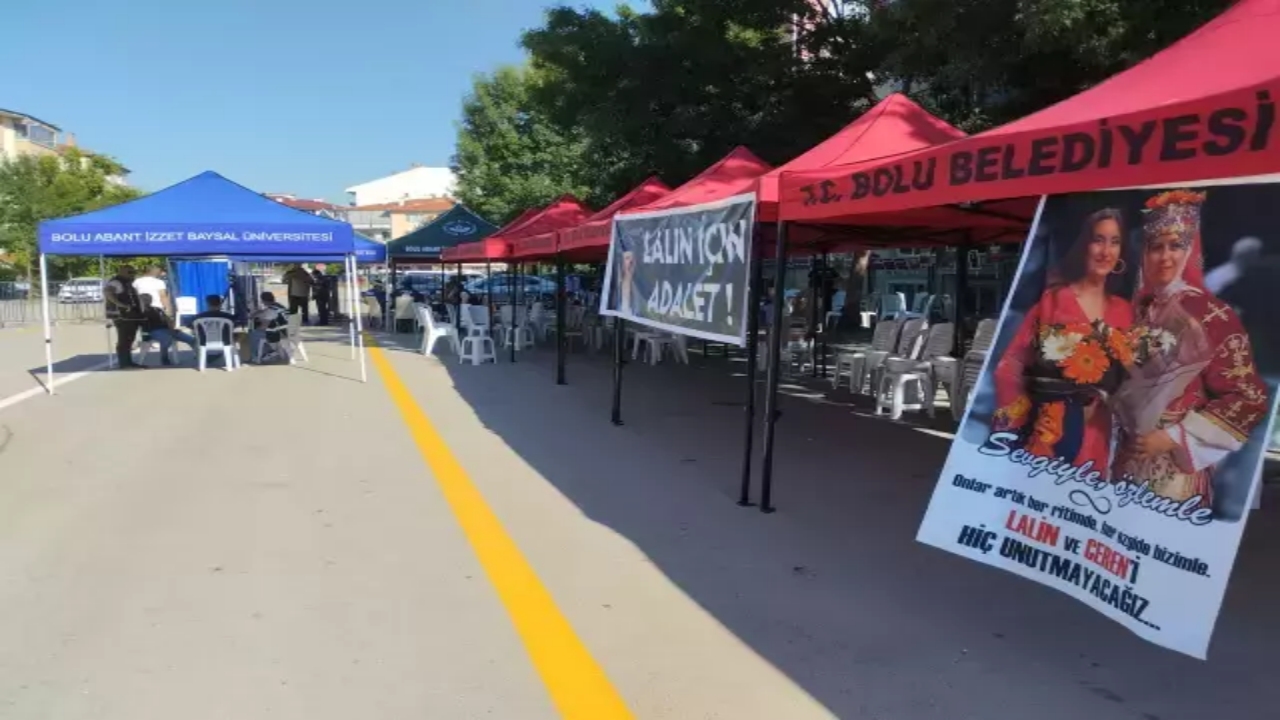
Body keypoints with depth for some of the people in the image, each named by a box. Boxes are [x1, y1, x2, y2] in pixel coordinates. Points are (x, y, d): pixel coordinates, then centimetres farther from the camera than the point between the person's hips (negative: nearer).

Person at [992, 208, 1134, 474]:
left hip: (1092, 437, 4)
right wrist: (1017, 422, -9)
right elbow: (1010, 366, -5)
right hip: (1042, 430, -4)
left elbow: (1127, 378, 18)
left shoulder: (1124, 311, 10)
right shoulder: (1053, 298, -3)